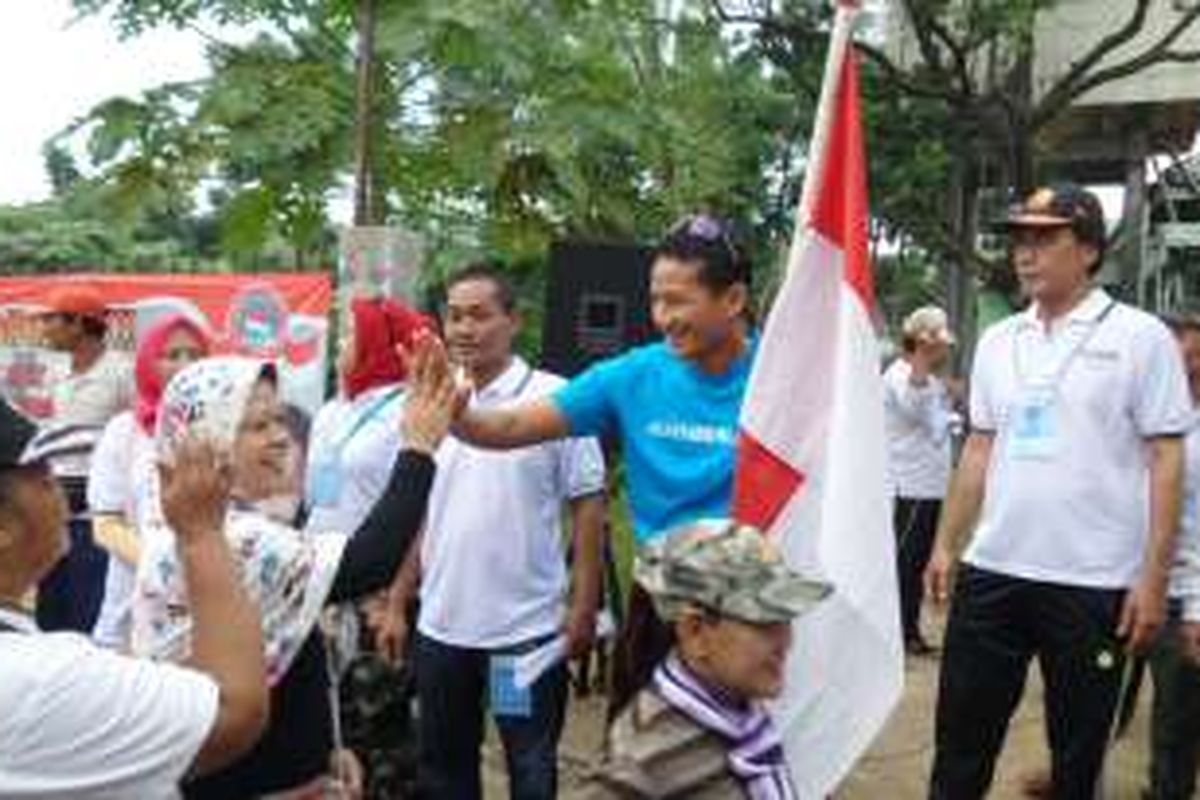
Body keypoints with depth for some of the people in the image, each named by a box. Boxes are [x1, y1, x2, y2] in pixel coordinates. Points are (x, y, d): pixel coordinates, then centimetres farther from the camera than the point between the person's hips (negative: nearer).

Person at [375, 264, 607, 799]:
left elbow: (587, 506, -8)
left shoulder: (553, 400, -10)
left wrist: (583, 607, -11)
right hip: (440, 626, 5)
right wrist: (397, 604, 10)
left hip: (527, 628, -5)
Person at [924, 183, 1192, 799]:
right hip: (992, 571, 4)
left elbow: (1166, 459, -6)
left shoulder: (1140, 337, -4)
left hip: (1095, 583, -4)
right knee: (961, 737, 11)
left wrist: (1154, 576, -10)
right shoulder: (997, 341, 9)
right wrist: (945, 544, 10)